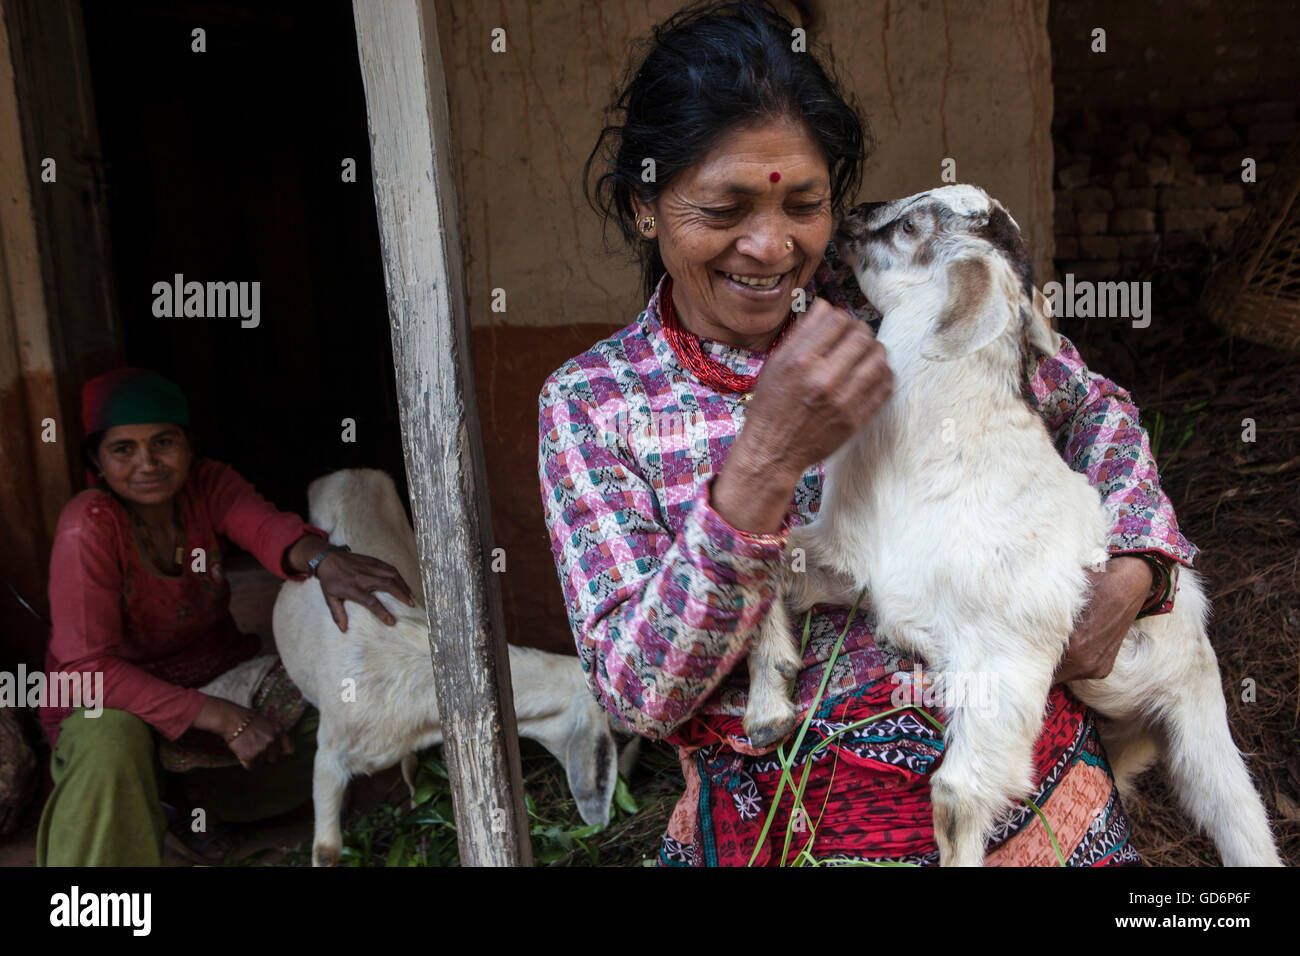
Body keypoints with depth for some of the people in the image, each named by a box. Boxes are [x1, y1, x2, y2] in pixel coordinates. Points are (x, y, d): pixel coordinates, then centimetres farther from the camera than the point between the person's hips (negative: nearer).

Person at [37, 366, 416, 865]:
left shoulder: (207, 482, -8)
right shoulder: (89, 527, -22)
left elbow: (263, 524, -30)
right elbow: (88, 666, -27)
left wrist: (323, 558, -57)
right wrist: (221, 717, -35)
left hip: (218, 672, 5)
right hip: (113, 699, -5)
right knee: (112, 745, -40)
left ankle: (195, 793, 1)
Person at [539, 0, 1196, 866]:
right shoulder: (591, 403, -4)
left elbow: (1096, 409, 15)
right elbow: (638, 693, -12)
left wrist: (1131, 569, -4)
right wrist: (763, 467, -23)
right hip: (782, 821, -2)